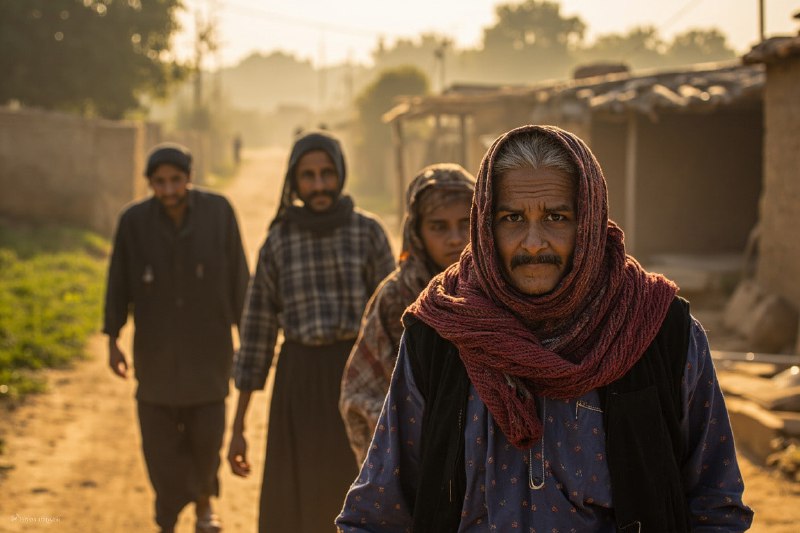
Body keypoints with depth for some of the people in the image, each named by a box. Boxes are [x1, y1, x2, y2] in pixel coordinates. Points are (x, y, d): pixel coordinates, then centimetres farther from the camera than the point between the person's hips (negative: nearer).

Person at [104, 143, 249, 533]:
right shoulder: (134, 221, -11)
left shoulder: (218, 212, -11)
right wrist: (112, 340, -2)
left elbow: (237, 276, -4)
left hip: (208, 347, 0)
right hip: (156, 350, 0)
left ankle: (203, 500, 33)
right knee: (160, 441, 3)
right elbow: (119, 283, -3)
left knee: (207, 435, 3)